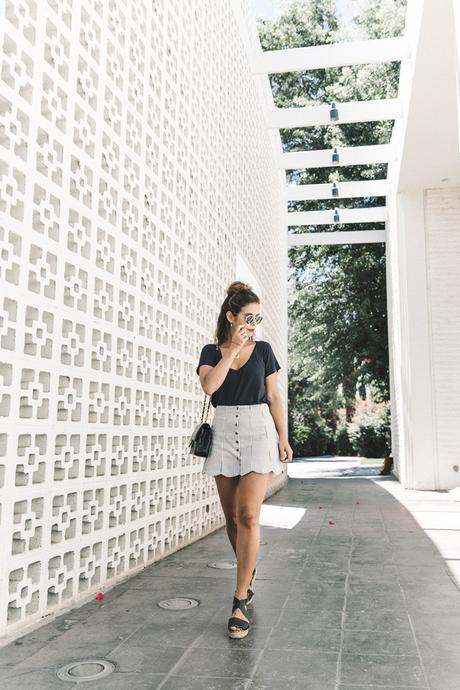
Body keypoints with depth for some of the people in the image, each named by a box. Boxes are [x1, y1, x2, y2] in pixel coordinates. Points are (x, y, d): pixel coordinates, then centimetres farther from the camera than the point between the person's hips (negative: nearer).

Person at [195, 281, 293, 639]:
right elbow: (209, 385, -12)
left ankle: (240, 603, -7)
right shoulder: (212, 351, 8)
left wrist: (284, 438, 0)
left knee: (249, 515, -13)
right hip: (224, 432, 2)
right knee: (232, 517, 10)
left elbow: (274, 397, 7)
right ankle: (248, 573, 35)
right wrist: (233, 348, -11)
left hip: (258, 430, -2)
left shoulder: (263, 349, 7)